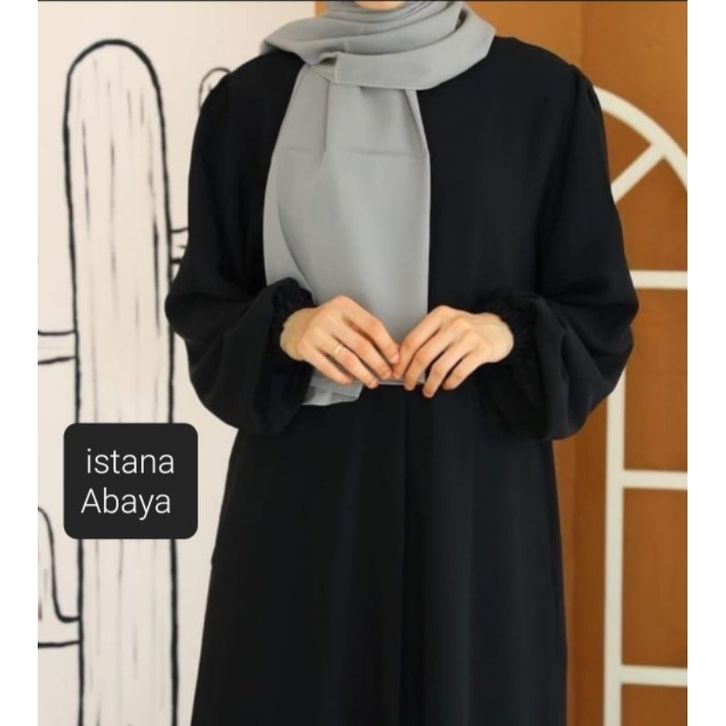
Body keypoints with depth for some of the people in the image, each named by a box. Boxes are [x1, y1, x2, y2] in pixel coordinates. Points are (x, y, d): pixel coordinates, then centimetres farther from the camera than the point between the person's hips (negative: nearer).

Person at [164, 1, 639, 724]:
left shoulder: (545, 96, -1)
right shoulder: (250, 100, 3)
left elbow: (599, 316, 3)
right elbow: (203, 310, 6)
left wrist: (507, 332, -17)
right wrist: (283, 330, -14)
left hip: (476, 499, -1)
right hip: (301, 495, 1)